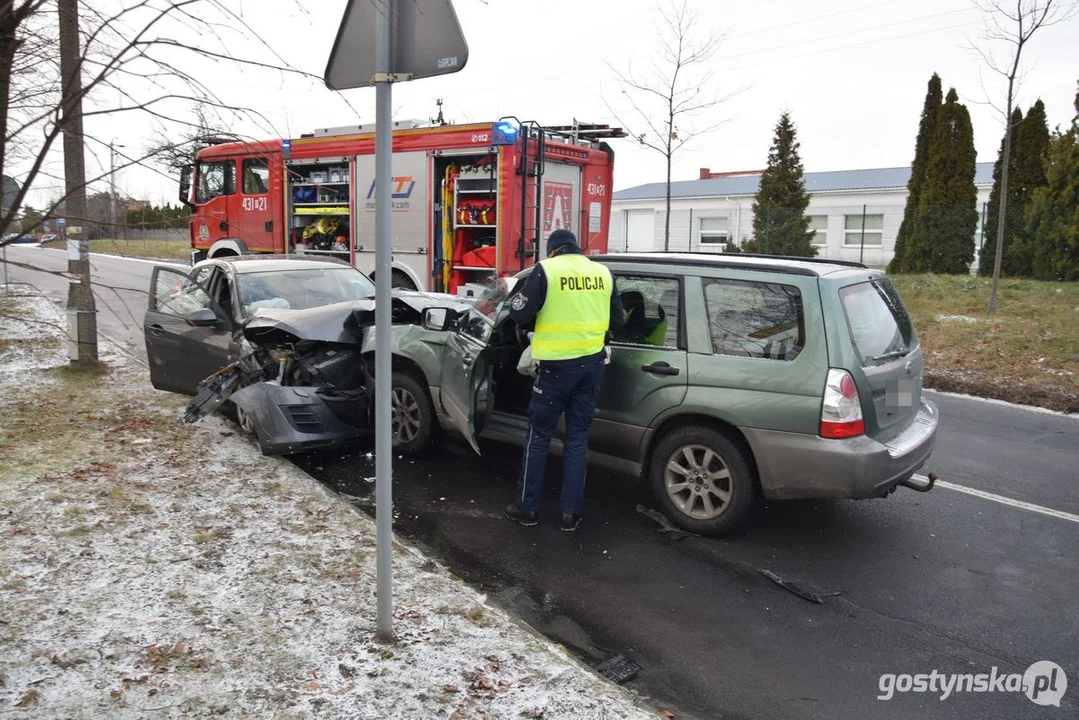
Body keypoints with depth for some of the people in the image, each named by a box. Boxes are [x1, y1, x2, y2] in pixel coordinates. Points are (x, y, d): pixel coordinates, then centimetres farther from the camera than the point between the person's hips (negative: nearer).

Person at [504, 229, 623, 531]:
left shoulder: (546, 270, -8)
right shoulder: (603, 272, 7)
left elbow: (519, 313, -9)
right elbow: (616, 321, 15)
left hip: (557, 365, -4)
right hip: (592, 363, 4)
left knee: (539, 436, 8)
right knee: (578, 437, 12)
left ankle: (527, 507, 18)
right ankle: (571, 513, 15)